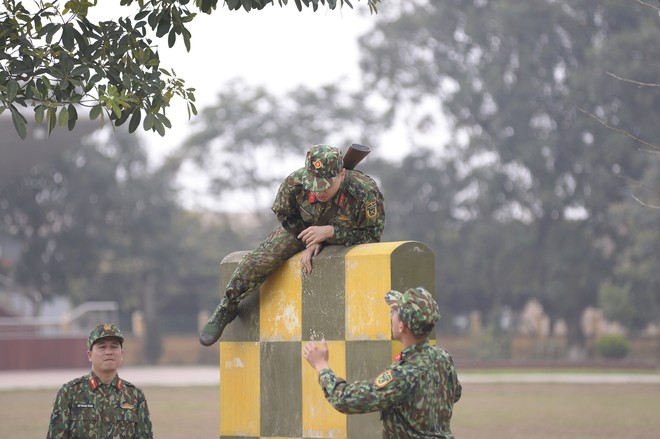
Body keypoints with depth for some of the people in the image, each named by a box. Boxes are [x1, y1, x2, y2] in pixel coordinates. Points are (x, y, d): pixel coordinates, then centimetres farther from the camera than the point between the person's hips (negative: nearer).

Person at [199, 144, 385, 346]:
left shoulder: (365, 192, -41)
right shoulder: (295, 183, -32)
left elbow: (372, 234, -28)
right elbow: (284, 214, -9)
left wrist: (329, 231, -40)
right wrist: (311, 242, -17)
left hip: (344, 237, 0)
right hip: (304, 229, 0)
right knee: (259, 259, -13)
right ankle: (226, 308, 8)